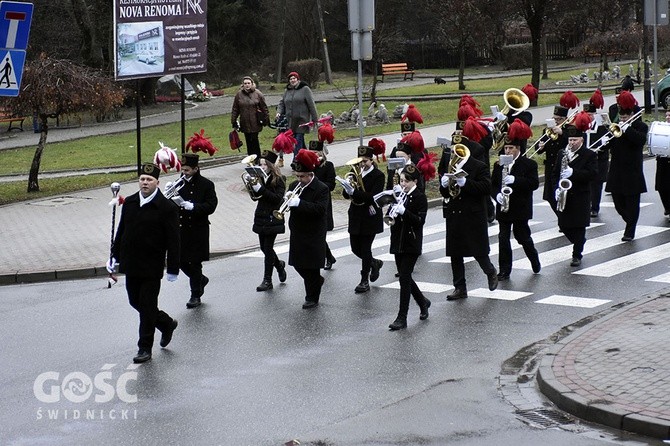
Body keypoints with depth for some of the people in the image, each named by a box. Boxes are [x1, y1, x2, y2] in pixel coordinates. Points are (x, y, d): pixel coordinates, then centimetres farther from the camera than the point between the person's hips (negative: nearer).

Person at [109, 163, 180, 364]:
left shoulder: (167, 208, -11)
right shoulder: (129, 203, 6)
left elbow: (173, 241, -10)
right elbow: (121, 231, 15)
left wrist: (173, 268, -11)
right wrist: (115, 255, 13)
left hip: (151, 268, -6)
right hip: (131, 265, 6)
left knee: (147, 306, -1)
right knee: (136, 302, 15)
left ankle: (145, 348, 9)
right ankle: (166, 324, 37)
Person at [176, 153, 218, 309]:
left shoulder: (206, 185, -7)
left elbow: (211, 206, -14)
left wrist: (192, 206, -26)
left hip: (197, 230, -5)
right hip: (180, 230, 5)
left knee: (195, 263, 1)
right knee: (181, 261, 8)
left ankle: (195, 295, 12)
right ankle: (201, 280, 35)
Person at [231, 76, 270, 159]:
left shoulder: (257, 94, 0)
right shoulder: (239, 94, 5)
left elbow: (264, 108, 4)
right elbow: (235, 109, 9)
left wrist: (266, 120, 2)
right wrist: (234, 122, 6)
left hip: (255, 123, -3)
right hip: (245, 123, 3)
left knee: (254, 141, -5)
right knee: (249, 142, 6)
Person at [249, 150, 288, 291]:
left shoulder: (278, 180, -10)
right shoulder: (260, 177, 6)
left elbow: (277, 198, -21)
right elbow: (255, 197, 6)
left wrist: (261, 189, -27)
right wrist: (252, 185, -13)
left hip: (272, 219, -6)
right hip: (261, 217, 6)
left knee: (268, 248, -5)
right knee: (264, 247, 12)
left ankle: (267, 280, 1)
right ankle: (279, 265, 40)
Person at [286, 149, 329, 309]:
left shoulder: (322, 189, -14)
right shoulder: (294, 186, 6)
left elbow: (320, 209, -26)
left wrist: (299, 203, -33)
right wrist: (287, 198, -15)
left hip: (314, 235, -6)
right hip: (297, 234, 6)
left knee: (311, 266, 0)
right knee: (298, 264, 13)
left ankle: (312, 298, 12)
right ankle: (317, 281, 39)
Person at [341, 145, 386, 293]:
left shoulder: (378, 175, -10)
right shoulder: (354, 172, 5)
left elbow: (373, 197, -21)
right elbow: (345, 194, 2)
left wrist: (354, 192, -30)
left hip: (370, 218, -5)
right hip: (356, 216, 6)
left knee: (365, 248, -3)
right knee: (355, 248, 10)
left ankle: (365, 281, 6)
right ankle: (374, 263, 37)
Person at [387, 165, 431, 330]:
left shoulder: (420, 197, -8)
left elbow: (420, 221, -16)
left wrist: (403, 212, -27)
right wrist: (393, 210, -10)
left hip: (411, 244, -7)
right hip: (398, 242, 7)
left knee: (404, 278, -9)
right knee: (405, 277, 13)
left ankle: (402, 318, -7)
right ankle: (423, 302, 36)